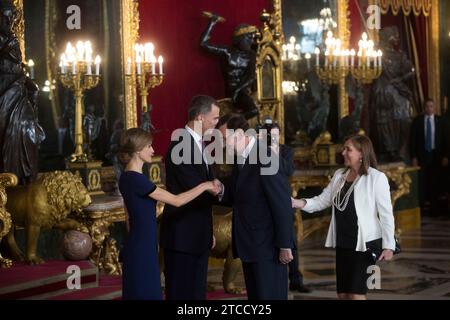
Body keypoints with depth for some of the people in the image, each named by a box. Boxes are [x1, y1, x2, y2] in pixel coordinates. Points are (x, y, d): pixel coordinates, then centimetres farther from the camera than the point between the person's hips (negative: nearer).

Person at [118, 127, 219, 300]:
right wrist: (204, 186, -7)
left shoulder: (127, 177, 10)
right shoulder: (136, 179, -19)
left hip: (139, 246, 10)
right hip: (142, 249, -10)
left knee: (139, 293, 12)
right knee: (144, 294, -5)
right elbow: (177, 201, -18)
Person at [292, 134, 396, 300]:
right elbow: (323, 200, 10)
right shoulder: (339, 175, 9)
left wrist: (388, 245, -15)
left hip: (364, 243, -7)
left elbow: (386, 213, -11)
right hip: (343, 243, 7)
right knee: (342, 293, 11)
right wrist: (299, 203, -8)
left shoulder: (376, 178, -11)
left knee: (356, 294, -6)